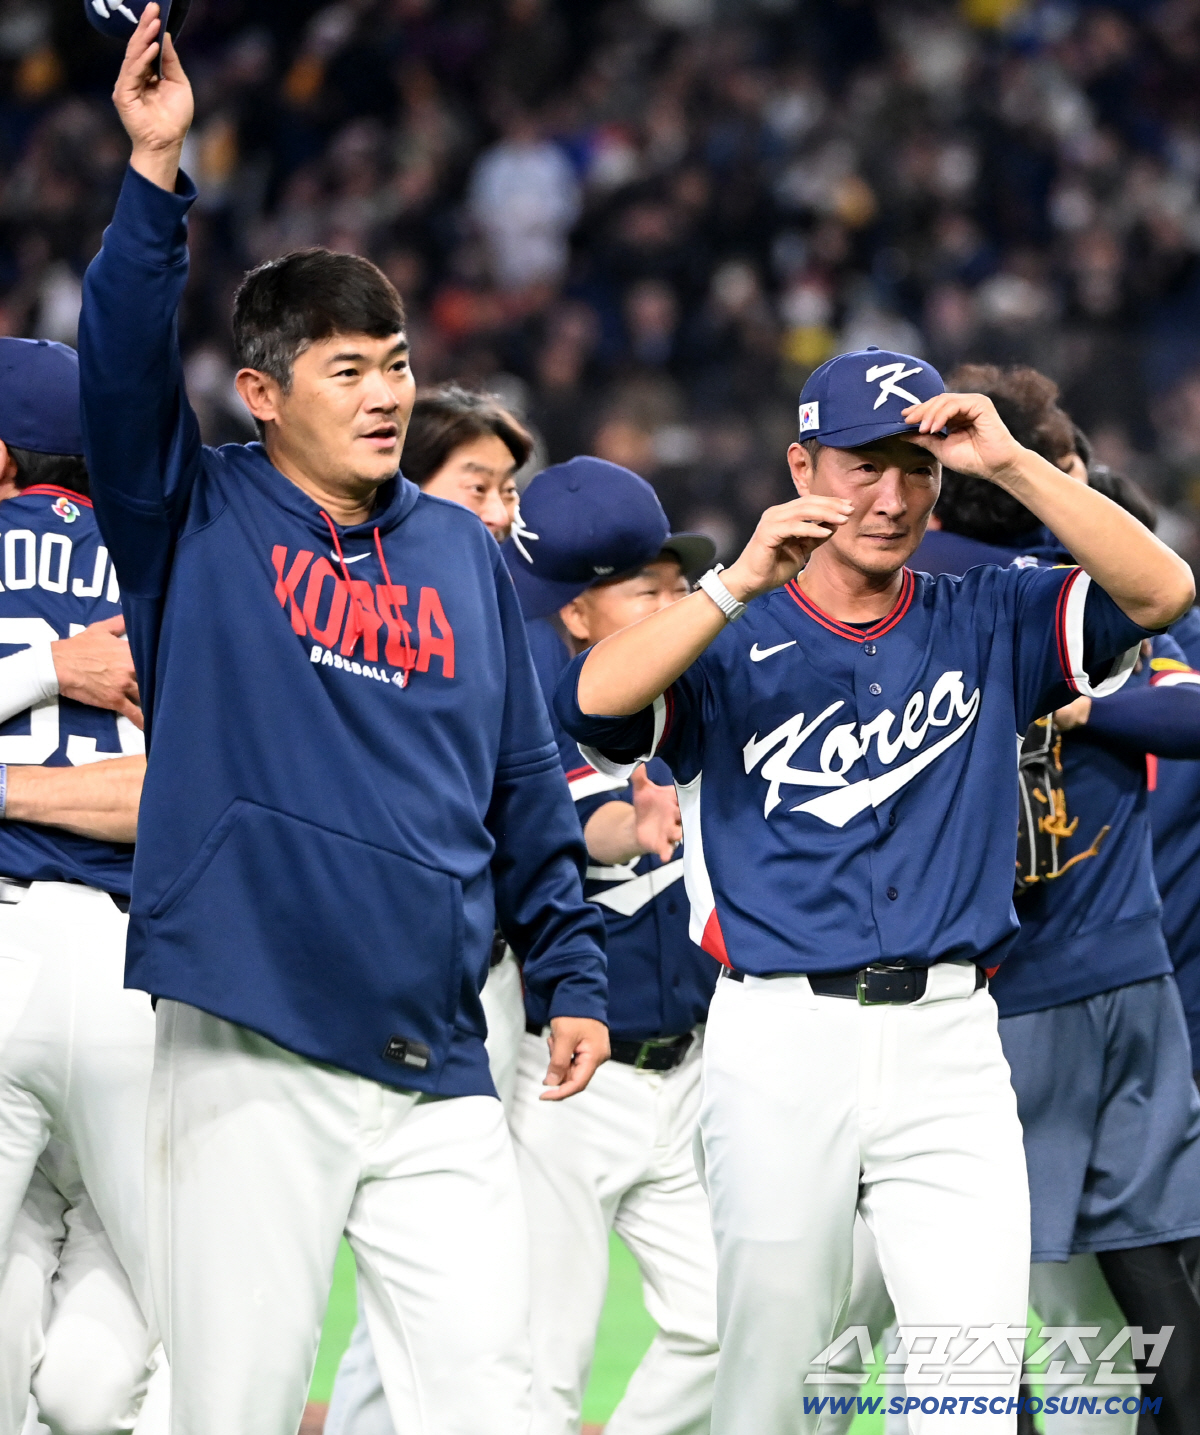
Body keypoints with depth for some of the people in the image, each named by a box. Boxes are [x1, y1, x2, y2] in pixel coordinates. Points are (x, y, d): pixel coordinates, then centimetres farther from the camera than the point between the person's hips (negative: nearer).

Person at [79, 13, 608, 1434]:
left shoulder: (462, 554, 15)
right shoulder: (196, 523, 5)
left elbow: (525, 786, 18)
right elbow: (122, 369, -13)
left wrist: (571, 975, 14)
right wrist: (155, 173, -22)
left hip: (440, 1069, 4)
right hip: (247, 1060, -4)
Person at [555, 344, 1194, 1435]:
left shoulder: (983, 627, 11)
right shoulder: (731, 643, 4)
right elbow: (593, 699, -15)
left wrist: (1012, 465, -13)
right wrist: (744, 584, -25)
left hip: (950, 1043, 2)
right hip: (781, 1043, -1)